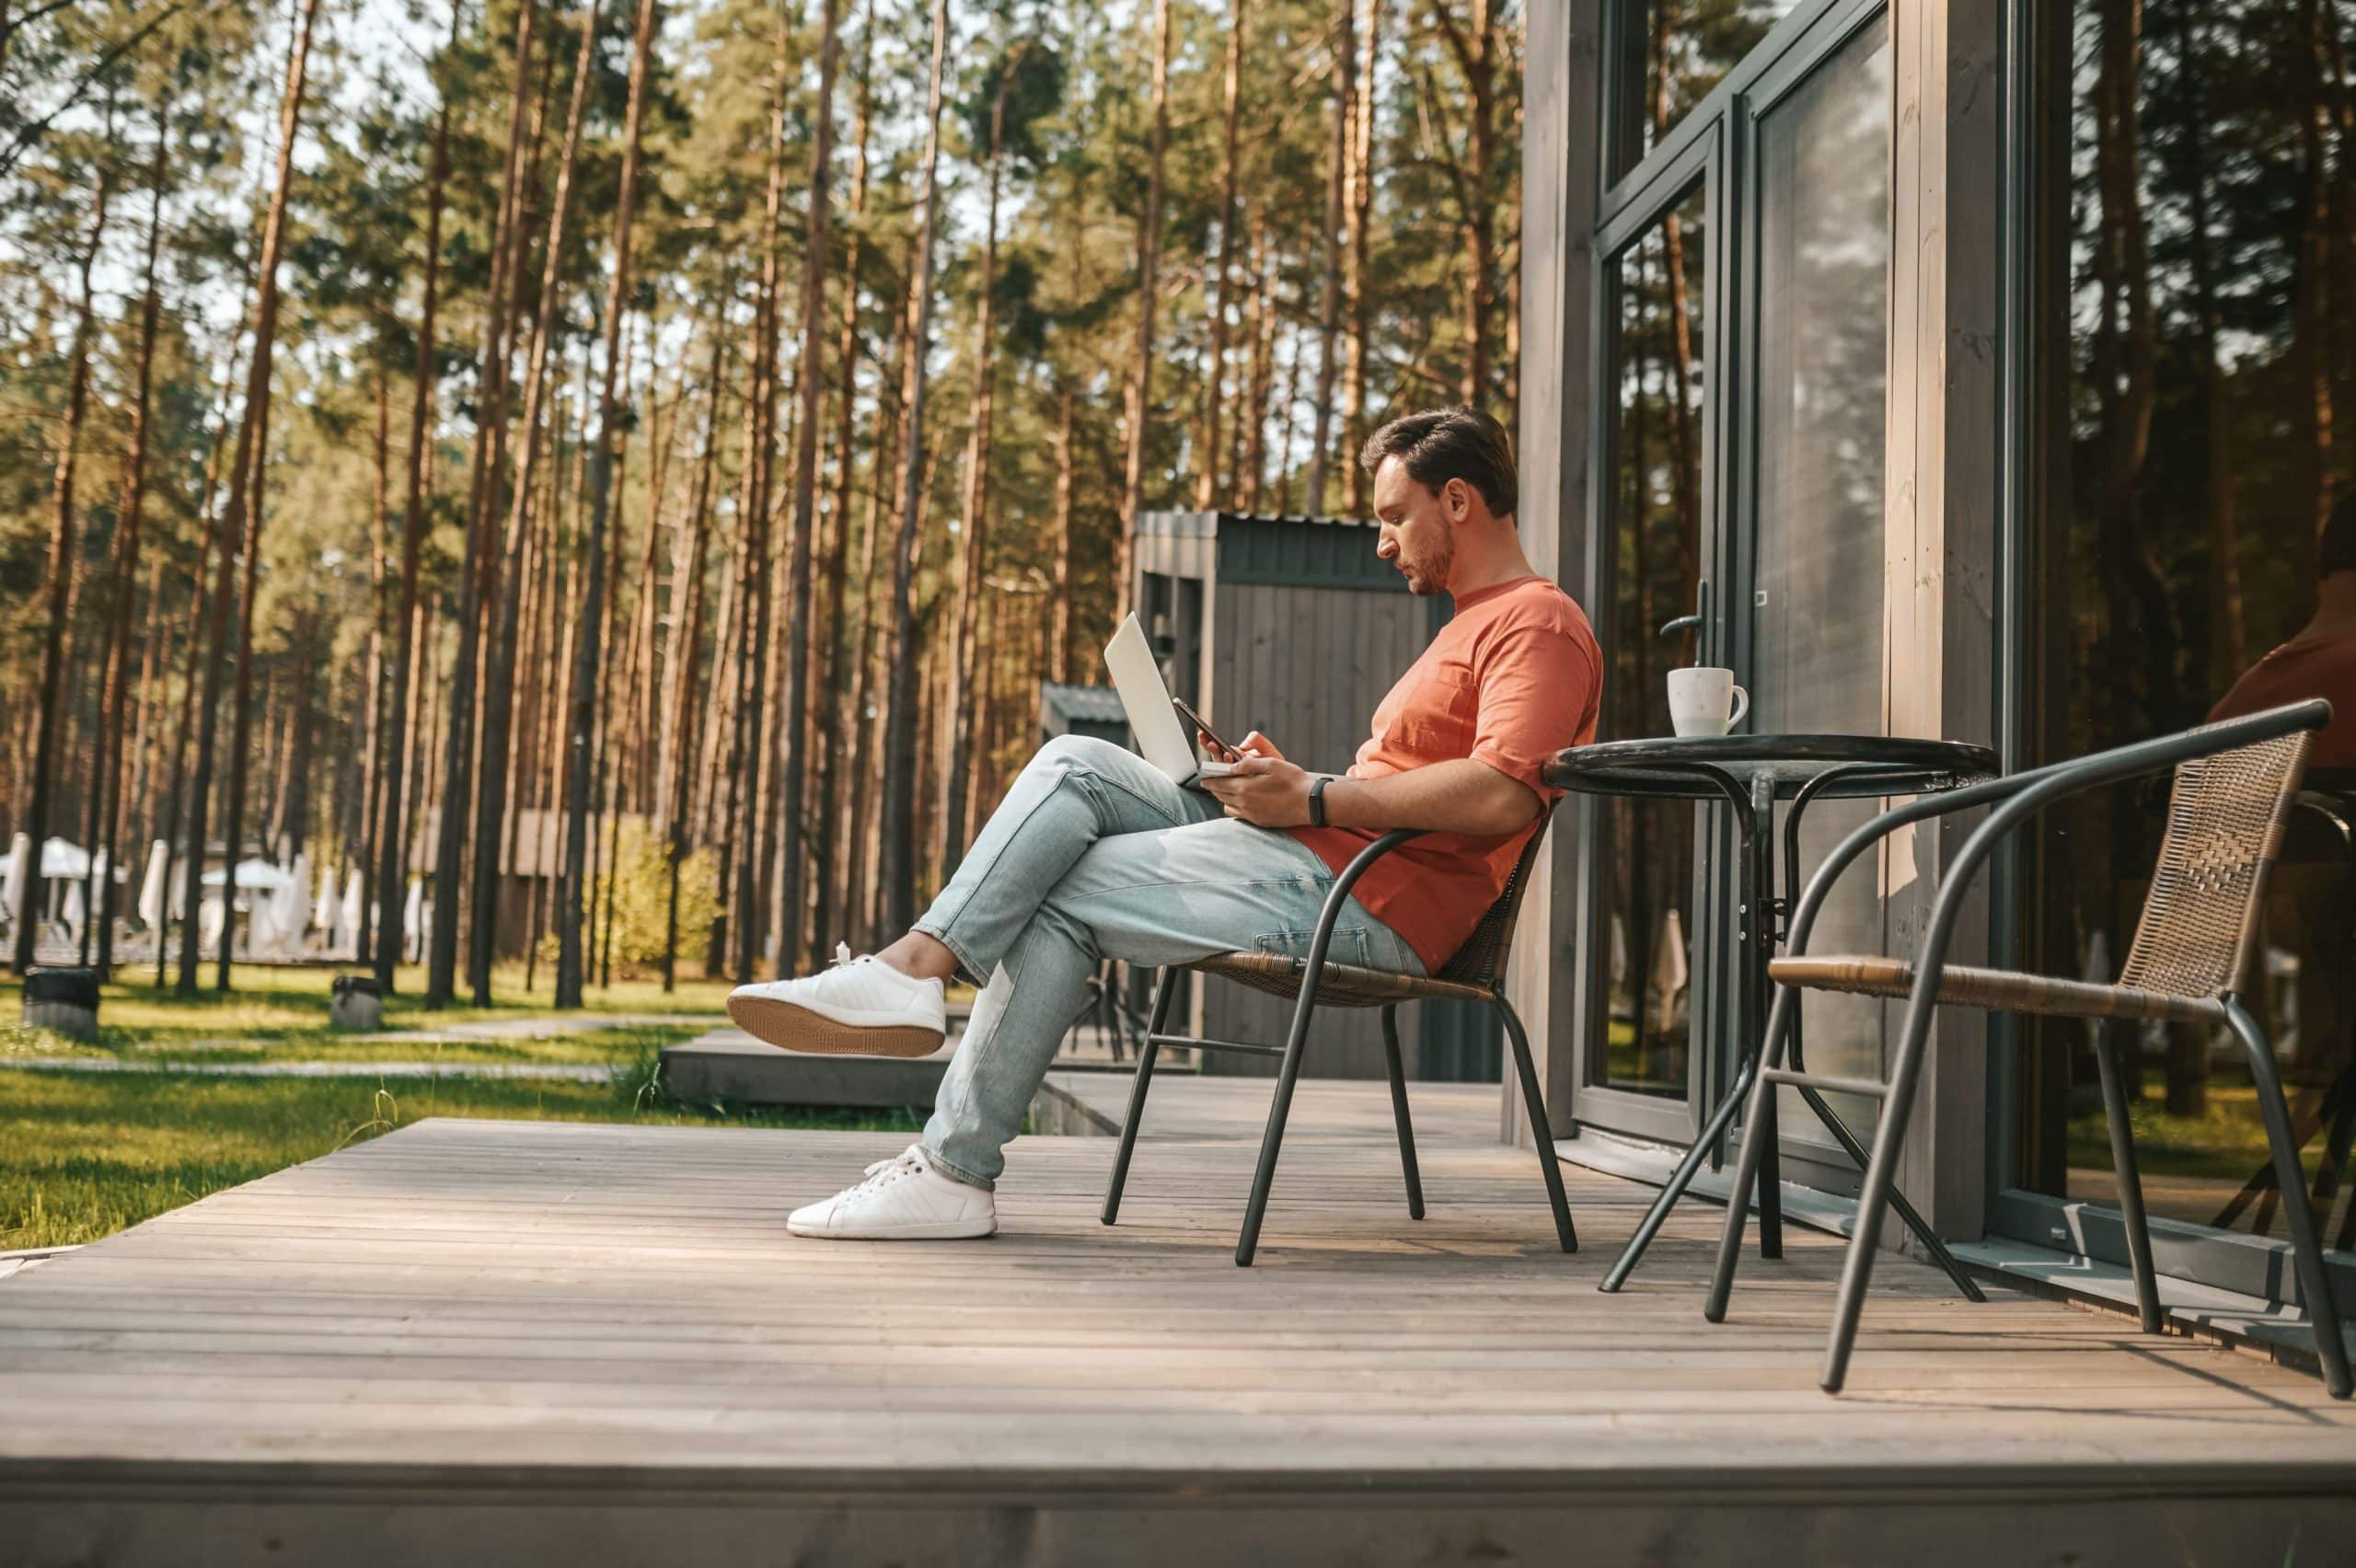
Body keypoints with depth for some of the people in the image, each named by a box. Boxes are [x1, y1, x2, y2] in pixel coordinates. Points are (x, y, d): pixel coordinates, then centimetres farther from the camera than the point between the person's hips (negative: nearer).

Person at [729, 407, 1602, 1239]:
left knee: (1060, 894, -8)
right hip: (1313, 856, 10)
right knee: (1075, 764, 0)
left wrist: (1314, 799, -18)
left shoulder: (1538, 624, -5)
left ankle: (955, 1174, -4)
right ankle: (916, 964, -16)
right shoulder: (1473, 622, 28)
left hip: (1368, 900, -10)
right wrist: (1284, 778, 7)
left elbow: (1500, 796, -23)